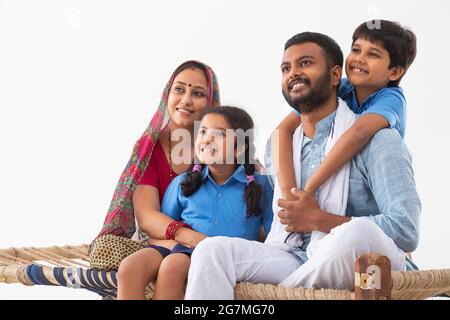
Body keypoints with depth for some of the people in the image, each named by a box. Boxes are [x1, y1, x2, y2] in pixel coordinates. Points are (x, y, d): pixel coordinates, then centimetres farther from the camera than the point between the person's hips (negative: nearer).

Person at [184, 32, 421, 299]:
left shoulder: (377, 139, -1)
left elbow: (406, 231, -13)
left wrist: (318, 219, -11)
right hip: (294, 261, 4)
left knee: (357, 232, -39)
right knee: (213, 249, -21)